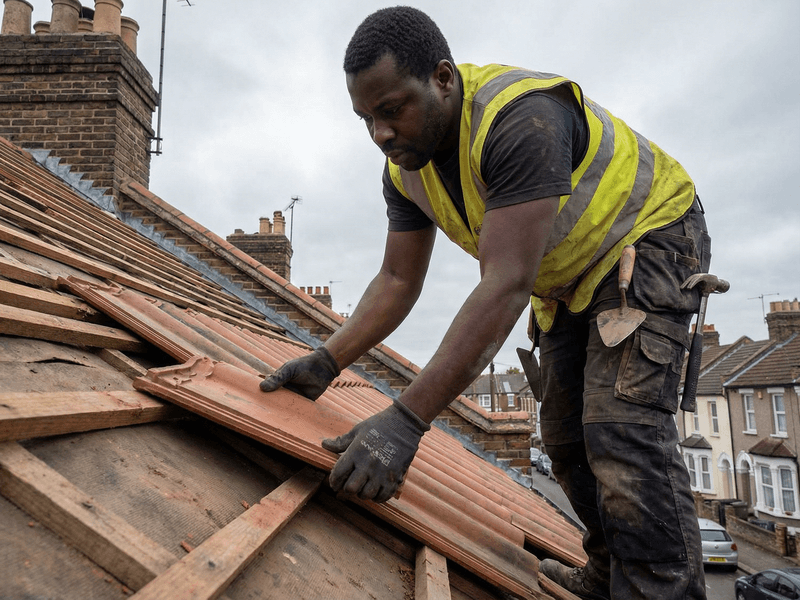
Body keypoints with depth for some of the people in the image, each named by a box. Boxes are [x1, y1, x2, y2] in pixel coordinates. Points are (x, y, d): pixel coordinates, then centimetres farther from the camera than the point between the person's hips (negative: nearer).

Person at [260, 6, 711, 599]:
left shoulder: (520, 119, -36)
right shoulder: (405, 168, -9)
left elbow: (506, 285, -42)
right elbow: (398, 281, -4)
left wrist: (406, 419, -45)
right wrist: (326, 362, -15)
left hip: (650, 236, -8)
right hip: (570, 280, 8)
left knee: (621, 429, -24)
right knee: (567, 438, 11)